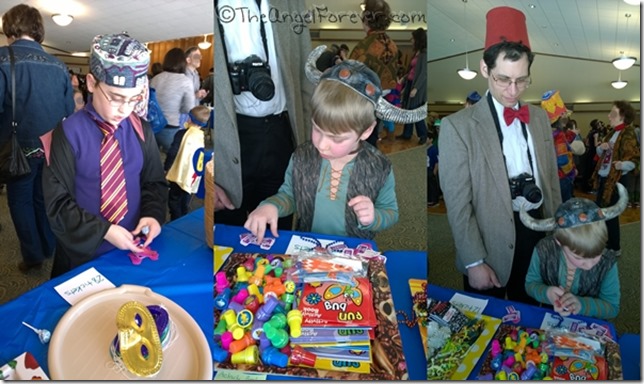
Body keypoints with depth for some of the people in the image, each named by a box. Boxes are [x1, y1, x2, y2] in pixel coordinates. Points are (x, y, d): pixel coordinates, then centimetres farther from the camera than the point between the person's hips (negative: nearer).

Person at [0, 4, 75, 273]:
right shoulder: (58, 66, 2)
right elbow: (69, 111, 6)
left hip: (22, 148, -4)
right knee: (44, 197, 19)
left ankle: (33, 256, 18)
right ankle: (49, 248, 30)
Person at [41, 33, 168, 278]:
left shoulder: (141, 130, -3)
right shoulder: (69, 133, -15)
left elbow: (155, 181, 5)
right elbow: (58, 202, -13)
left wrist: (153, 214, -14)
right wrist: (104, 231, -22)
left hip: (134, 247, 4)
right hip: (84, 253, -3)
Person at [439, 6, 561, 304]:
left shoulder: (539, 118, 6)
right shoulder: (458, 126, -13)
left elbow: (552, 181, 13)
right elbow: (458, 203, -15)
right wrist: (474, 262, -16)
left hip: (539, 234, 5)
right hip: (492, 244, -5)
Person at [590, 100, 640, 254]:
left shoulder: (628, 133, -15)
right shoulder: (612, 132, 10)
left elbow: (634, 160, -19)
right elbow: (600, 153, 19)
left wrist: (622, 165, -38)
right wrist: (601, 147, -3)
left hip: (616, 179, -8)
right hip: (604, 177, 8)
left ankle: (614, 248, 14)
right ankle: (605, 242, 30)